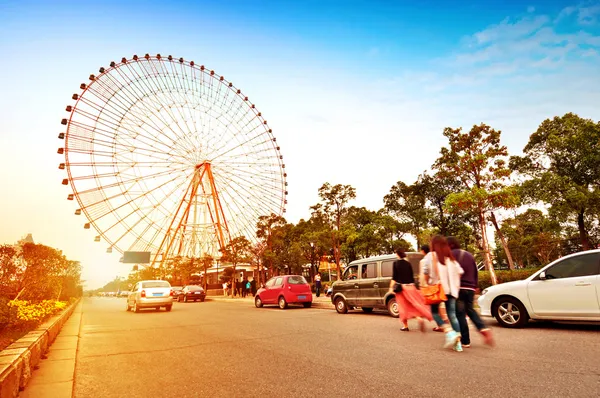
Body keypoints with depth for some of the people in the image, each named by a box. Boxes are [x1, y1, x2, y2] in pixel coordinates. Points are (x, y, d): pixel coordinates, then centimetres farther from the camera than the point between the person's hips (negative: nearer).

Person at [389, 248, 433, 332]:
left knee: (403, 306, 6)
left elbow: (394, 277, -10)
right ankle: (420, 318, -17)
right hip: (410, 286, 3)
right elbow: (412, 276, 10)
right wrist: (413, 285, 20)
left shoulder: (396, 263, -5)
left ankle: (405, 326, 11)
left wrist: (391, 287, -8)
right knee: (414, 304, 7)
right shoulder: (408, 263, 6)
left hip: (401, 287, -3)